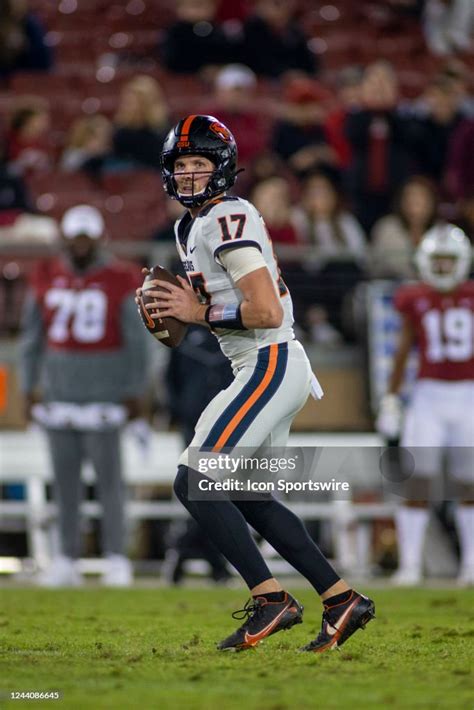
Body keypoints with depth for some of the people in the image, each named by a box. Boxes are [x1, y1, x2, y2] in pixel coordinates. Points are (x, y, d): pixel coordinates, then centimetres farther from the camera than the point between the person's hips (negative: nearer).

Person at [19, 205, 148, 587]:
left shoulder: (121, 281, -2)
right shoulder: (47, 279, 8)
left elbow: (136, 341, 1)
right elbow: (32, 337, 15)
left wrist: (134, 392, -3)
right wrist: (29, 389, 12)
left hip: (103, 394, -4)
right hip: (58, 394, 4)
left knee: (109, 477, -6)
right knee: (65, 479, 5)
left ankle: (117, 559, -1)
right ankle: (67, 560, 10)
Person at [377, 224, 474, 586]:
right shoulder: (415, 300, 1)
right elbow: (403, 352, 8)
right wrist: (391, 400, 7)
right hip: (429, 395, 0)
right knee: (418, 480, -8)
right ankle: (410, 565, -5)